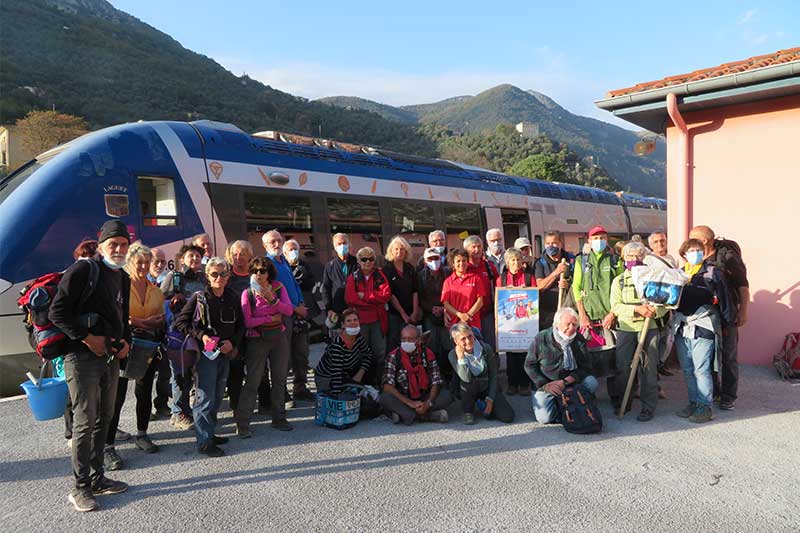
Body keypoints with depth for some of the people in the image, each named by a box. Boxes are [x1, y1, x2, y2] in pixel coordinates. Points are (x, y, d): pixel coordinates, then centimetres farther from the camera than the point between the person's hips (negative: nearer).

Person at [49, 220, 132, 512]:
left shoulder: (122, 277, 14)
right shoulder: (83, 270, -10)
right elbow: (57, 312, -14)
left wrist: (126, 341, 8)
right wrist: (87, 338, -17)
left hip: (111, 357, 8)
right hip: (82, 357, -8)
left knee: (104, 418, 14)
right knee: (85, 422, -4)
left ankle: (97, 478, 26)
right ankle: (80, 487, 8)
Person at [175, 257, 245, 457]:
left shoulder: (233, 298, 4)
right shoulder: (199, 298, -8)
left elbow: (241, 325, 11)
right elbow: (180, 321, -6)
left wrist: (232, 341, -6)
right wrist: (201, 335, -16)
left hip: (225, 353, 5)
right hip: (205, 353, -5)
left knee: (217, 397, 14)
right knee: (206, 397, -6)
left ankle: (209, 432, 29)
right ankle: (204, 442, 1)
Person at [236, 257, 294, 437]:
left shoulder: (278, 288, 0)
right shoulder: (247, 294, -8)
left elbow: (289, 310, -10)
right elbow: (247, 322, -14)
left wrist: (272, 299, -23)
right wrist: (271, 318, -13)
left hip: (278, 337, 4)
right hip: (257, 340, -3)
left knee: (280, 379, 11)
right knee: (252, 381, -5)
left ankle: (279, 418, 24)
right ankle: (242, 423, 3)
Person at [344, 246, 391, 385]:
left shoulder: (379, 275, 7)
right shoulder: (353, 277, 3)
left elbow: (386, 295, -6)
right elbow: (350, 298, -10)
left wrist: (364, 296, -11)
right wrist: (375, 301, -12)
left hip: (378, 320, 1)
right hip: (360, 320, -1)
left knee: (380, 352, 3)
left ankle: (379, 381, 16)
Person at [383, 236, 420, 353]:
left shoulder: (410, 269, 10)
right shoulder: (387, 269, -2)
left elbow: (415, 292, 7)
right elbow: (390, 294, -7)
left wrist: (415, 312, -4)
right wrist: (403, 313, -9)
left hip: (410, 314, 3)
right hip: (393, 313, -3)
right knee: (392, 343, -2)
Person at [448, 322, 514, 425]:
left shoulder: (486, 348, -12)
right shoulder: (453, 355, -16)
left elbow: (493, 376, -7)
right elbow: (466, 378, -27)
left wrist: (490, 399, -12)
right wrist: (461, 357, -34)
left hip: (487, 388, 1)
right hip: (467, 392, -1)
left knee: (508, 417, -16)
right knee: (470, 382, -37)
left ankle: (482, 404, 13)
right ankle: (468, 411, -8)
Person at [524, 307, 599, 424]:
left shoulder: (579, 340, -1)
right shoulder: (541, 338, -8)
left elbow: (586, 367, -6)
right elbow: (529, 365, -3)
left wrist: (565, 382, -19)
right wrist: (545, 385, -13)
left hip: (572, 383, 3)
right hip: (545, 385, -3)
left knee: (591, 382, -24)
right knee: (544, 417, -21)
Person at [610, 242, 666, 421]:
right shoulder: (618, 280, 11)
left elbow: (664, 303, 3)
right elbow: (615, 306, -1)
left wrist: (654, 310, -18)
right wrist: (637, 309, -15)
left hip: (649, 328, -1)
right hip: (625, 328, 1)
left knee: (648, 368, -1)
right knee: (622, 367, 3)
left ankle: (648, 407, 7)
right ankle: (622, 403, 17)